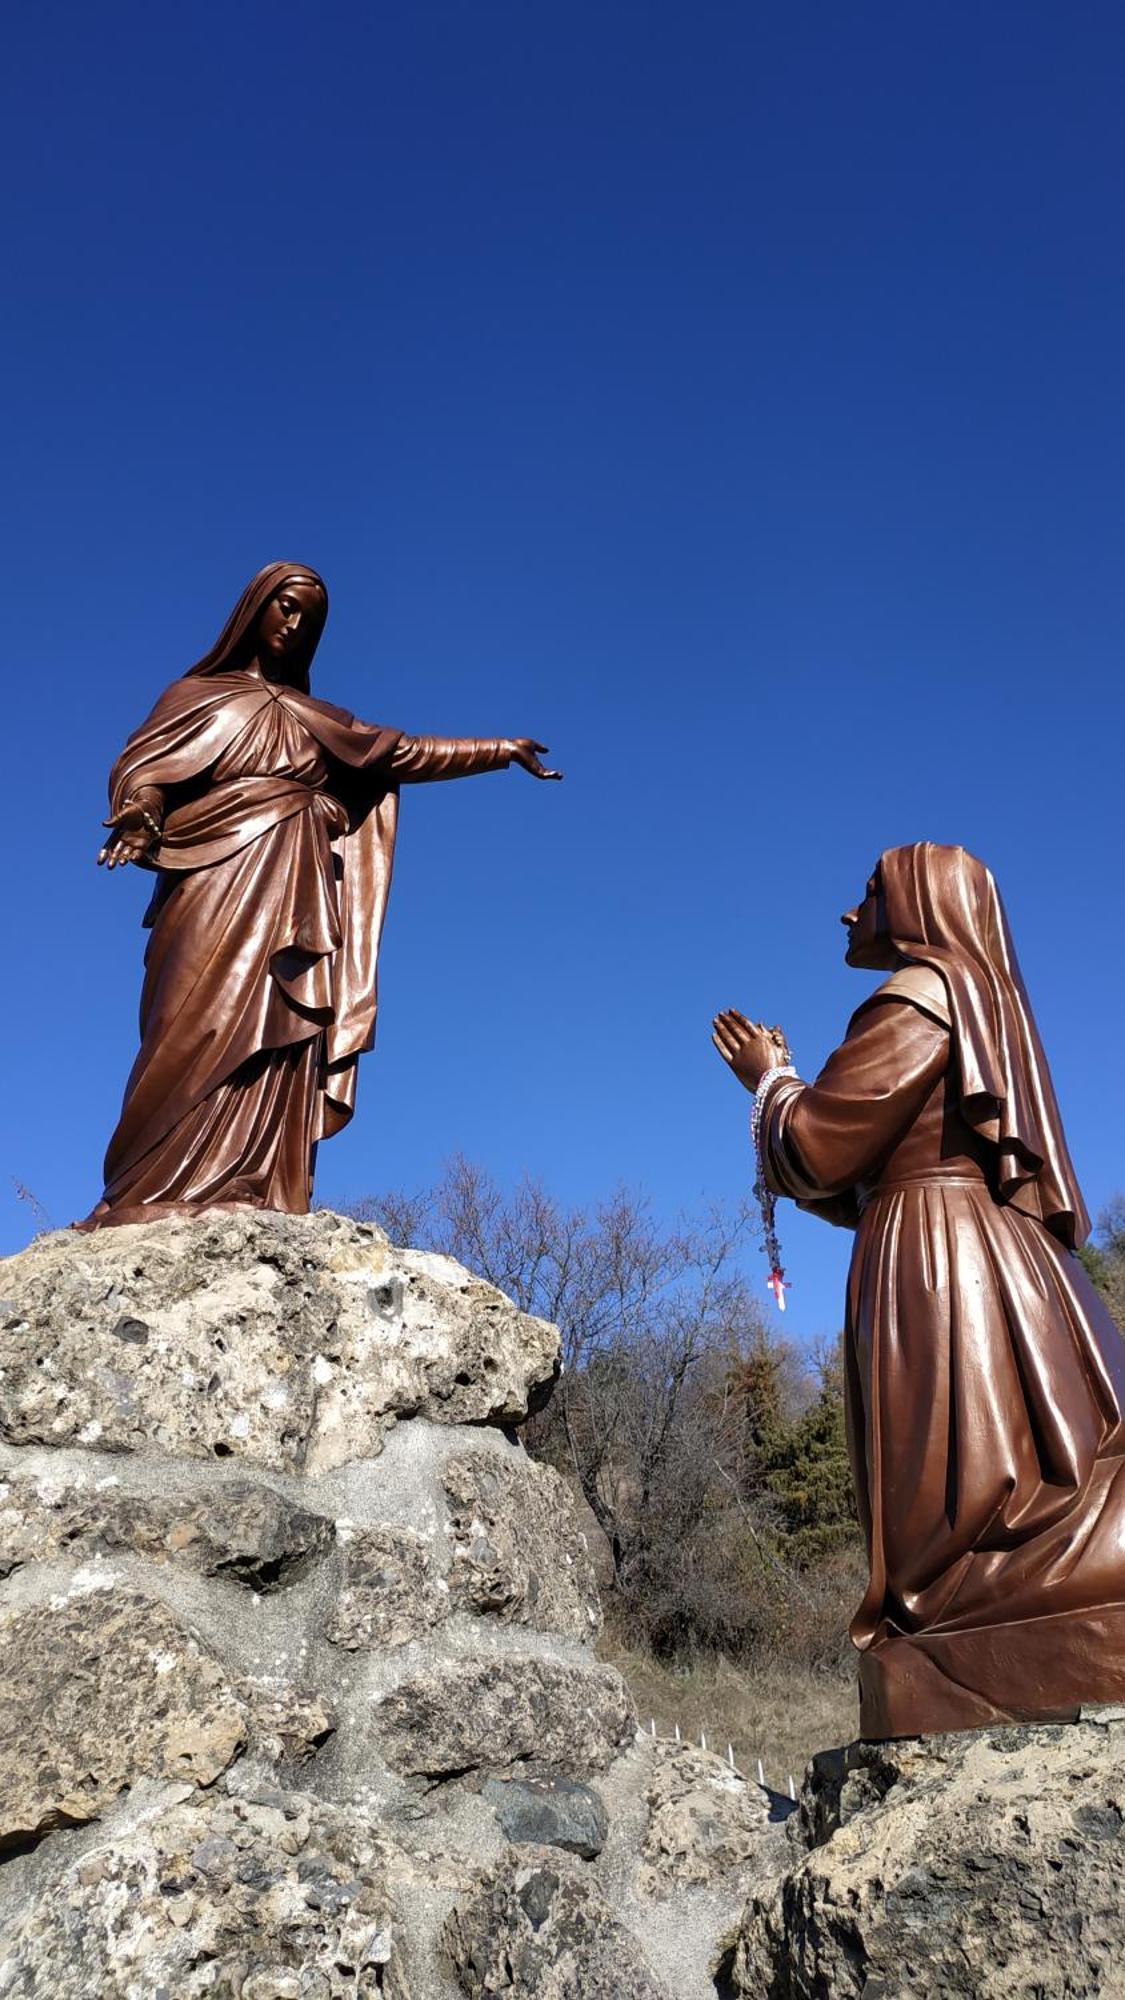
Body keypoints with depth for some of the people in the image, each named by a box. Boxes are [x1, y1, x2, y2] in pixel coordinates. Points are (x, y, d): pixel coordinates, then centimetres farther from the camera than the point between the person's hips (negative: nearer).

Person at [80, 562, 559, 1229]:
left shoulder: (316, 718, 28)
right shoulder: (201, 695, 16)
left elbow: (398, 753, 29)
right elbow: (142, 766, 3)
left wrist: (501, 749, 27)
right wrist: (139, 817, -20)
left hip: (294, 901, 4)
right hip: (221, 892, -4)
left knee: (277, 1056, -10)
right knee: (205, 1039, -21)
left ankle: (253, 1213, -16)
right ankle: (159, 1204, -25)